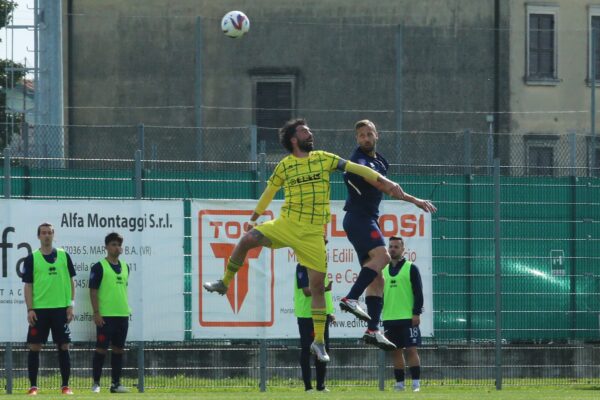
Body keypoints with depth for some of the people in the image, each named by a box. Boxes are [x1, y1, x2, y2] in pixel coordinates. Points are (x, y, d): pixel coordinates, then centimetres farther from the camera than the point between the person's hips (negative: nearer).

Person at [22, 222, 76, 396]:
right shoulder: (32, 259, 2)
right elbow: (28, 285, 1)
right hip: (39, 309, -1)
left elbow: (71, 281, 9)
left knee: (63, 346, 1)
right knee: (34, 347, -3)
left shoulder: (63, 256, 7)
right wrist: (30, 309, -8)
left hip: (61, 308, 1)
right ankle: (33, 386, 3)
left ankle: (65, 386, 7)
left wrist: (71, 305, 0)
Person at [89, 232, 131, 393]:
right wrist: (96, 313, -14)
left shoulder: (125, 267, 14)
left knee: (118, 349, 8)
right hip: (105, 315, -6)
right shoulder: (99, 267, -6)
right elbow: (93, 291, -8)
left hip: (122, 314, 6)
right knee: (101, 349, -4)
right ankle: (96, 383, 1)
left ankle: (116, 383, 14)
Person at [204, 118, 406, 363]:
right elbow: (269, 192, 17)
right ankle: (224, 283, 1)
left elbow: (355, 168, 2)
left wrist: (384, 181, -7)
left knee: (318, 285, -3)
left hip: (313, 233, 0)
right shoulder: (285, 165, 5)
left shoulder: (324, 159, 5)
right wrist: (254, 218, 20)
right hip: (286, 224, 0)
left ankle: (319, 341, 4)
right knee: (247, 240, -20)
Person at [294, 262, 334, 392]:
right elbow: (307, 291, -18)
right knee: (306, 350, -1)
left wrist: (329, 311, 17)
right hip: (306, 314, -7)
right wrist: (324, 289, -32)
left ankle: (321, 385, 16)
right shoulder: (302, 267, -10)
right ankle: (308, 386, 2)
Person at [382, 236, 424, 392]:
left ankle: (416, 383, -7)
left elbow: (418, 292, -5)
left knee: (411, 350, -8)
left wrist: (417, 313, -12)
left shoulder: (411, 268, -1)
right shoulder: (384, 270, 14)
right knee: (396, 351, 7)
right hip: (389, 319, 5)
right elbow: (379, 293, 18)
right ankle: (399, 384, 11)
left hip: (408, 318, -5)